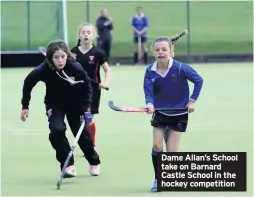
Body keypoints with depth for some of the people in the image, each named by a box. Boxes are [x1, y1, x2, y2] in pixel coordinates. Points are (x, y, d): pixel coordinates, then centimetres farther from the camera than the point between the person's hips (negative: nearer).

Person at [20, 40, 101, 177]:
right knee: (57, 130, -24)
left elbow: (87, 87, -10)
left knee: (82, 133, 9)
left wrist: (87, 109, -13)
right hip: (54, 105, 0)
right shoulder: (43, 70, -30)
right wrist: (25, 106, -5)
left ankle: (94, 162, 37)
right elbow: (28, 83, -8)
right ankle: (68, 165, -8)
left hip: (75, 104, 0)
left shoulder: (76, 68, -30)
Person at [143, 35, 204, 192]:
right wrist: (150, 104, -36)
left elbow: (199, 80, -9)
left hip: (179, 114, -2)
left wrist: (192, 100, -11)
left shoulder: (180, 68, -21)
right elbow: (149, 92, -15)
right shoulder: (150, 71, -12)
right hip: (160, 113, 2)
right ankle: (158, 179, 10)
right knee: (157, 146, -7)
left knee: (171, 151, -4)